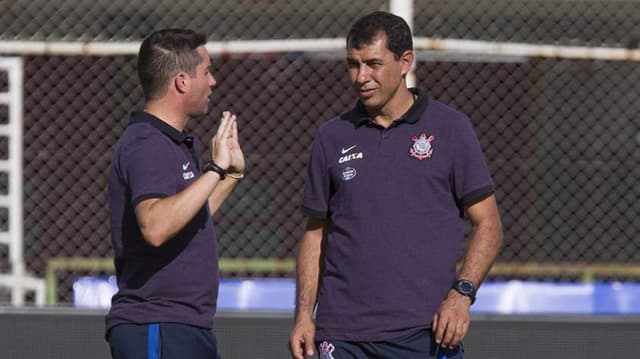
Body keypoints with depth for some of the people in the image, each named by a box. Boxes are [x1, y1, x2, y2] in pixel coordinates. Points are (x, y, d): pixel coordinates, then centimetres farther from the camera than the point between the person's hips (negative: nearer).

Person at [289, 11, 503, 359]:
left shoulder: (450, 128, 3)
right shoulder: (332, 137, 11)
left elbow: (488, 225, 2)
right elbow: (315, 234, 15)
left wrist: (462, 294, -12)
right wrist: (303, 315, 4)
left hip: (426, 331, -3)